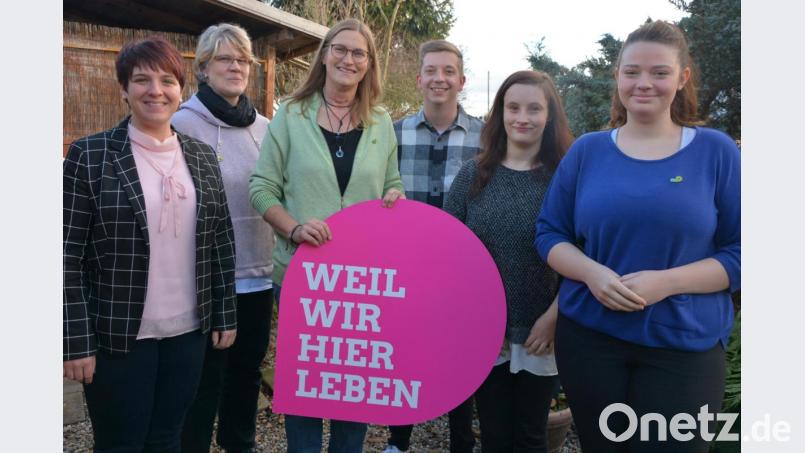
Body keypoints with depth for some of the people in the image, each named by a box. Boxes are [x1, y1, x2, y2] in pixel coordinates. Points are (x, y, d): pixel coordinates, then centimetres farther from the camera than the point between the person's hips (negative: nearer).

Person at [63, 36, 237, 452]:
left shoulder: (202, 156, 6)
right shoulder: (90, 155, -7)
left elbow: (221, 240, 10)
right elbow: (68, 255, -8)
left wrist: (226, 314, 8)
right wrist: (77, 340, -11)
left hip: (188, 330, 4)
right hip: (119, 335, -3)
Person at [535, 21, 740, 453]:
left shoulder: (716, 151, -2)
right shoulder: (586, 150, 2)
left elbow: (739, 252, -4)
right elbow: (549, 233, 3)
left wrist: (667, 281, -19)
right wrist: (592, 272, -16)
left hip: (685, 346, -1)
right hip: (588, 337, 2)